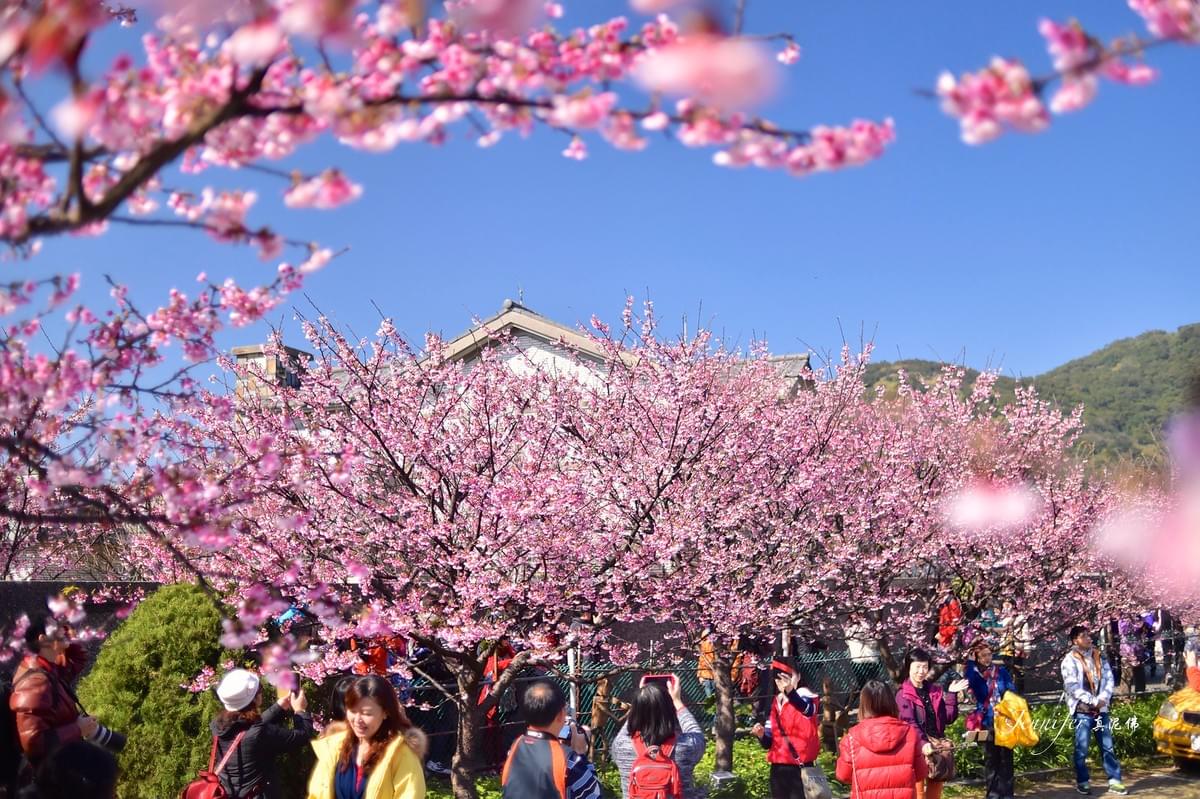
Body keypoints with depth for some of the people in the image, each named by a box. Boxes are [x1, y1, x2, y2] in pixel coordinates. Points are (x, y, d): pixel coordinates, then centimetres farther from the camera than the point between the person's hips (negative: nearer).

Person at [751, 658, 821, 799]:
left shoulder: (805, 697, -6)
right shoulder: (776, 704, 14)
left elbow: (808, 709, -34)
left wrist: (790, 691, -54)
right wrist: (761, 735, -7)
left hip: (801, 768, -7)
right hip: (778, 768, 7)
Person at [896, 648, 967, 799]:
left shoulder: (936, 690, 14)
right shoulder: (903, 695, -4)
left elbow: (949, 718, 9)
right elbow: (909, 723, -16)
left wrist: (952, 695, -1)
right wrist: (922, 743, -31)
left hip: (937, 743, 5)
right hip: (917, 747, -5)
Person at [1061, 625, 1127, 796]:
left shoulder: (1099, 657, 12)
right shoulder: (1070, 660, -4)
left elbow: (1109, 679, 7)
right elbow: (1072, 687, -12)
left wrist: (1103, 698, -9)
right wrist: (1093, 701, -16)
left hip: (1101, 709, 4)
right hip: (1082, 710, -4)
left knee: (1107, 747, 5)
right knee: (1082, 749, -2)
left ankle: (1114, 781, 9)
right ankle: (1082, 782, 8)